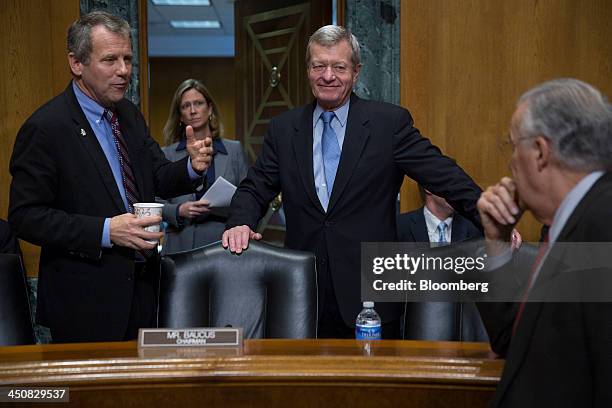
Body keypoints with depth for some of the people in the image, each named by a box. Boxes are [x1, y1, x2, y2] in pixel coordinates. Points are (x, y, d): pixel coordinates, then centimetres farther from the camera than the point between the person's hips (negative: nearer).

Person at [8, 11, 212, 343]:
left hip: (141, 287, 7)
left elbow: (159, 180, 9)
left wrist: (193, 166, -13)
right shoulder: (46, 128, -15)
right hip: (85, 300, -7)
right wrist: (105, 231, -25)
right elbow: (25, 216, -17)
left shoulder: (129, 115, 8)